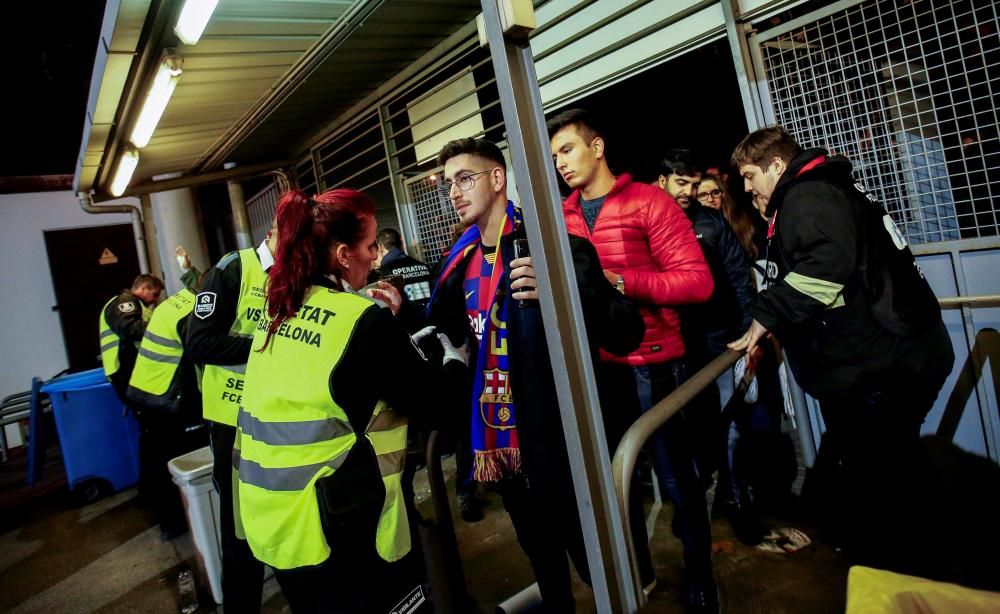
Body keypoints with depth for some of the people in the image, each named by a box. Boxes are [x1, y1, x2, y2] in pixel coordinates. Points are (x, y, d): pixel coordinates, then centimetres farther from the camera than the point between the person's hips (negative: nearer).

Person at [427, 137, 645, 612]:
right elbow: (449, 335, 16)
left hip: (564, 441, -6)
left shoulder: (554, 246, -15)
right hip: (502, 444, 6)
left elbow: (626, 335, -22)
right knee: (544, 565, 25)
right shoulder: (461, 264, 5)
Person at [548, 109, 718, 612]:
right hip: (594, 367, 5)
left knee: (675, 476, 8)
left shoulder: (650, 202, -7)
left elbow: (697, 281, -13)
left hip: (651, 364, -4)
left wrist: (620, 281, -21)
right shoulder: (560, 217, 6)